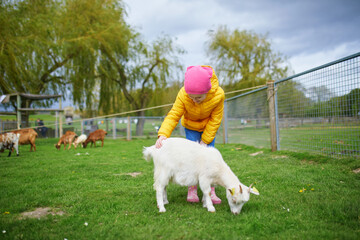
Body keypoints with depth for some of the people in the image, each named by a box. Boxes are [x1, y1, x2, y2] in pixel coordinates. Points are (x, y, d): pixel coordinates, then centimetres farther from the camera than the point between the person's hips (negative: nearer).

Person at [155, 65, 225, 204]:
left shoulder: (218, 95, -33)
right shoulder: (183, 95, -33)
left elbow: (215, 120, -22)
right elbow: (173, 116, -31)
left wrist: (205, 140, -20)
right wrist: (163, 134, -47)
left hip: (209, 126, 0)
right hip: (190, 126, 0)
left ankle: (210, 191, -2)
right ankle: (192, 190, 0)